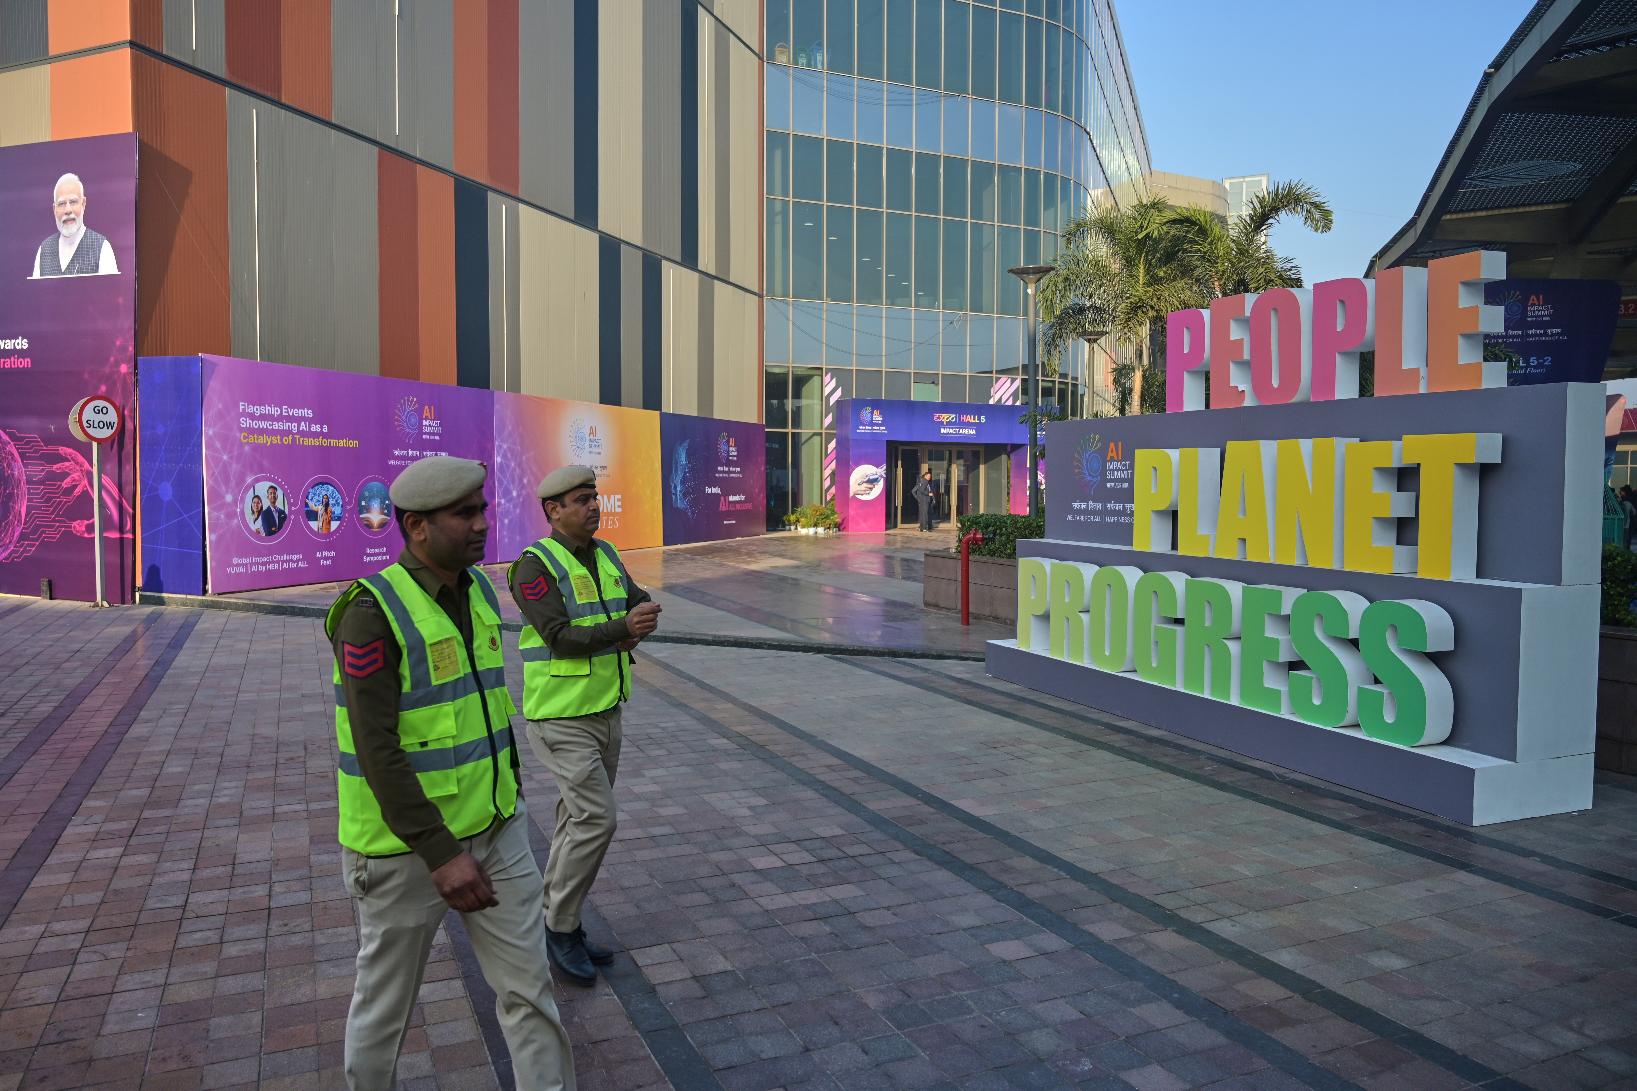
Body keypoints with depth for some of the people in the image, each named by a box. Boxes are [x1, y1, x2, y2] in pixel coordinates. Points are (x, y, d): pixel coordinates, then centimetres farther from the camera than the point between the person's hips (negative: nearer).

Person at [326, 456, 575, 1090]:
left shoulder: (479, 591, 4)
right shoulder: (373, 613, -19)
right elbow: (376, 749, -23)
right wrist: (440, 853, -25)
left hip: (494, 830, 6)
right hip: (404, 846, -6)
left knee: (528, 985, 9)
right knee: (386, 1001, 15)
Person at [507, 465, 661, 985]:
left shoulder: (605, 556, 9)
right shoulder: (535, 565, -15)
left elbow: (643, 606, 6)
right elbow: (559, 637, -24)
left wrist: (641, 625, -18)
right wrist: (623, 628, -35)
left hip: (604, 712, 8)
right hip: (561, 720, -8)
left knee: (581, 820, 13)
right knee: (596, 820, -12)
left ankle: (557, 924, 27)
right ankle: (561, 926, 7)